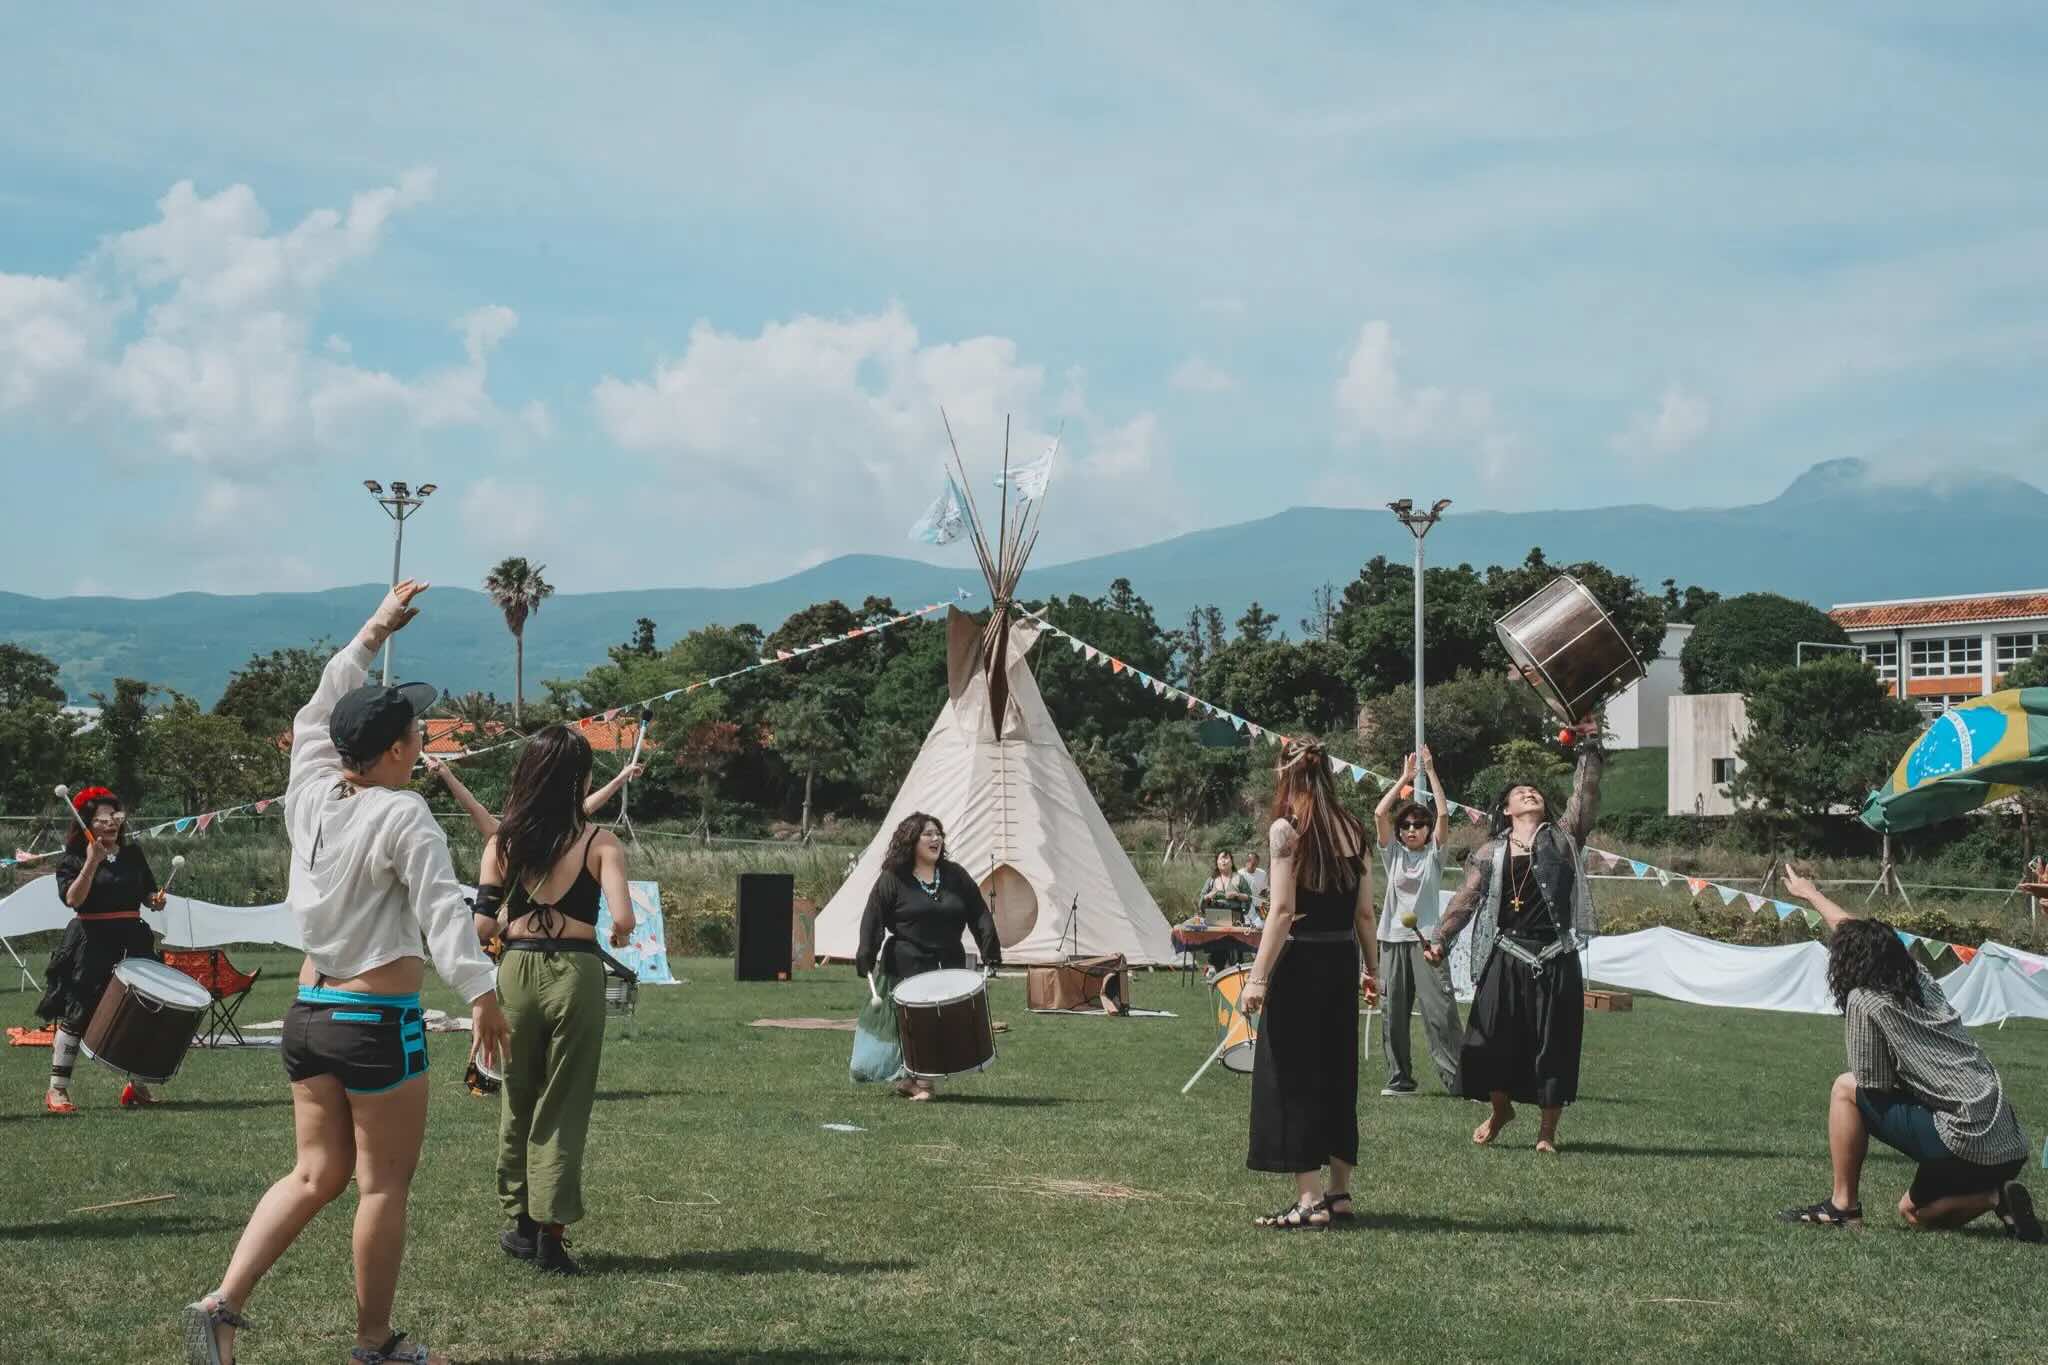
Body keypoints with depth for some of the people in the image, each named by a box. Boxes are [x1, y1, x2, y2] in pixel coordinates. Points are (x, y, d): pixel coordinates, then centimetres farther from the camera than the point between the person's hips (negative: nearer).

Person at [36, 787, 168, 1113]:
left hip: (132, 943, 5)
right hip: (91, 947, -5)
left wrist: (156, 900, -4)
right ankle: (57, 1089, 1)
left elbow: (149, 895, 19)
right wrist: (92, 862, -25)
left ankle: (137, 1085, 18)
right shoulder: (73, 860, -3)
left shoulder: (133, 855, 12)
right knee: (76, 1014, -4)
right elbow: (73, 898, -18)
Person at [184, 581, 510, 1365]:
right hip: (378, 1020, -7)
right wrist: (478, 991, -30)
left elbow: (320, 711, 21)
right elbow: (441, 906, -24)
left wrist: (375, 630, 29)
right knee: (384, 1185, 4)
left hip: (308, 1011, 7)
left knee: (316, 1175, 14)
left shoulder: (309, 793, 5)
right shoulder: (402, 816, -14)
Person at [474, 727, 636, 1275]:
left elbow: (482, 921, -1)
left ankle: (520, 1222, 26)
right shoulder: (600, 843, -5)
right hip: (575, 971, -3)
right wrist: (618, 936, 8)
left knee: (518, 1099, 18)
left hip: (517, 972, 3)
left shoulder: (503, 841, 3)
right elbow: (622, 919, -15)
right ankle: (551, 1232, 5)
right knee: (563, 1106, 6)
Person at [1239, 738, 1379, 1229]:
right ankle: (1339, 1193, 22)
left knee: (1291, 1077, 0)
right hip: (1341, 962, 6)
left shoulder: (1287, 829, -9)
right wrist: (1372, 968, 19)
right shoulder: (1352, 829, 8)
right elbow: (1365, 912, 9)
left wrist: (1258, 977, -16)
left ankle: (1309, 1200, -2)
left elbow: (1283, 910, -16)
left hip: (1299, 961, -6)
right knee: (1335, 1074, 16)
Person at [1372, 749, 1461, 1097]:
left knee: (1440, 1008, -11)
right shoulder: (1393, 853, 11)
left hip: (1427, 938, -3)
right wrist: (1405, 779, 1)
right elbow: (1379, 813, 0)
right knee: (1392, 1012, 4)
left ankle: (1457, 1078, -11)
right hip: (1392, 938, 3)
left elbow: (1444, 814, -5)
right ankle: (1399, 1079, 11)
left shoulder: (1434, 853, 6)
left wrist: (1431, 773, -4)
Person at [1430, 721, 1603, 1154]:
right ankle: (1500, 1109, 28)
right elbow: (1466, 897, 5)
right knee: (1491, 1038, 2)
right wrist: (1439, 938, -5)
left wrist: (1590, 748, -8)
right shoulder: (1492, 851, 9)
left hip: (1555, 959, -1)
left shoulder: (1561, 838, 8)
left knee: (1553, 1045, 2)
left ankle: (1548, 1131, 14)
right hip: (1506, 956, 1)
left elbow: (1586, 795, -2)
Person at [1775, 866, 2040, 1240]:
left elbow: (1875, 1088, -5)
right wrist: (1811, 894, 43)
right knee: (1913, 1212, 26)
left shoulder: (1864, 1002, -10)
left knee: (1846, 1088, 7)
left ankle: (1842, 1206, 7)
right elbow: (1859, 934, 29)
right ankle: (1997, 1198, 3)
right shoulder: (1920, 980, 12)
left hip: (1967, 1145, -8)